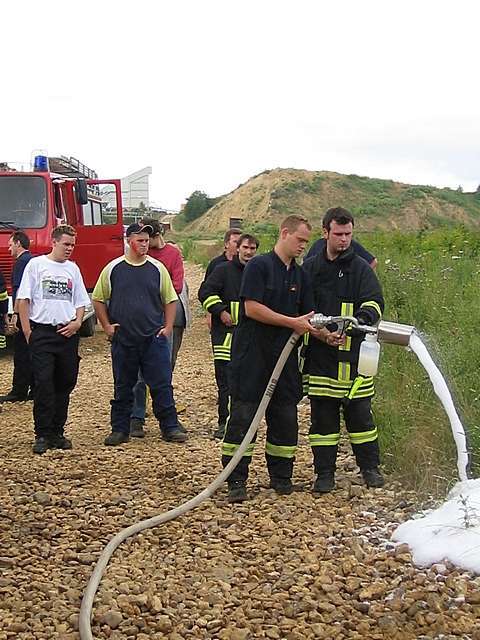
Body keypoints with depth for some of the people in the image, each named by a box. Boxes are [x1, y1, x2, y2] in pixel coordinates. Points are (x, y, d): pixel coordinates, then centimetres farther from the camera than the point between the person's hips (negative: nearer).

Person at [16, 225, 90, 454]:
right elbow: (23, 299, -2)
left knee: (65, 384, 7)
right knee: (43, 384, -7)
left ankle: (57, 432, 16)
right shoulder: (36, 264, 0)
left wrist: (77, 322, -2)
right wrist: (27, 331, -7)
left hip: (68, 333, 4)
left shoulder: (73, 269, 12)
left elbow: (81, 302, 17)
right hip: (42, 332, -4)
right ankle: (42, 435, -2)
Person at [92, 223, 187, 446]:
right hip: (123, 339, 0)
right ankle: (120, 430, 18)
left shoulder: (157, 268, 5)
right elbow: (98, 299, 10)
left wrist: (168, 327, 2)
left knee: (162, 385, 1)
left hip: (154, 338, 0)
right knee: (123, 387, 8)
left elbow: (170, 300, 10)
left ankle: (170, 427, 9)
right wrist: (107, 326, 3)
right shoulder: (113, 269, 2)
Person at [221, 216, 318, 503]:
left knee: (285, 416, 9)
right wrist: (292, 322, -16)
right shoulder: (259, 265, -7)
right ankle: (236, 481, 1)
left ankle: (281, 476, 20)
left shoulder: (300, 274, 13)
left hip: (285, 355, 6)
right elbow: (252, 308, -16)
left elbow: (308, 316, 10)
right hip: (252, 353, -6)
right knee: (243, 414, -4)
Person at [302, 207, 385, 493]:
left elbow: (374, 303, -7)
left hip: (354, 353, -1)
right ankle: (325, 474, 15)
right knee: (323, 415, 6)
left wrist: (357, 323, -28)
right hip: (320, 354, 1)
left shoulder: (361, 268, 4)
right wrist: (319, 333, -11)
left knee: (360, 413, 6)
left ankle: (370, 467, 22)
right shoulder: (309, 268, 7)